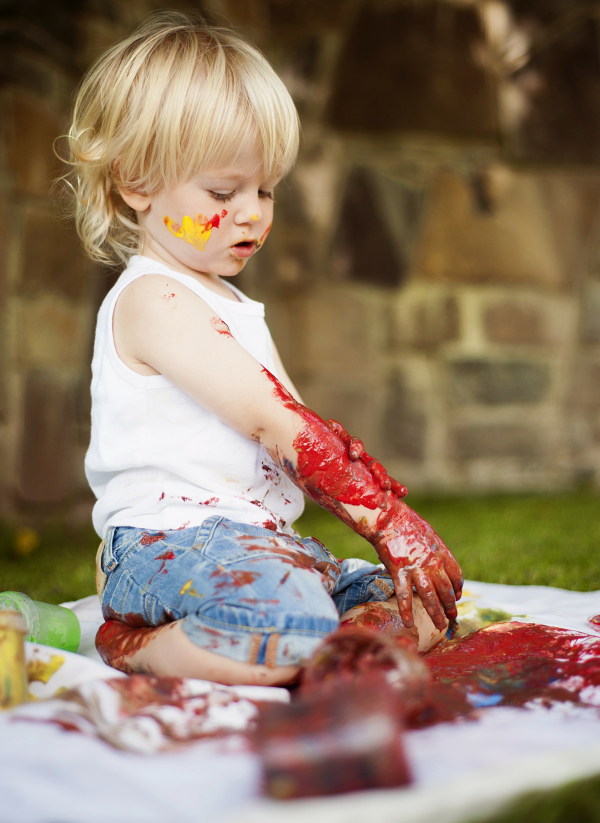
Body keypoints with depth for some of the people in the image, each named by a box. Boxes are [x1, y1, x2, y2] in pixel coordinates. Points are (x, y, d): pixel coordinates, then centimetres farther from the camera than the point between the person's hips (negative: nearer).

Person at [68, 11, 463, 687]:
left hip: (261, 541, 10)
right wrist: (393, 521, -18)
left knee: (423, 612, -1)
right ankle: (137, 648, -9)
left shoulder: (231, 305, 22)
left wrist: (397, 531, 4)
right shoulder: (152, 300, -8)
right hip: (167, 546, -10)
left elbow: (300, 442, 16)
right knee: (296, 624, -37)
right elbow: (276, 422, -17)